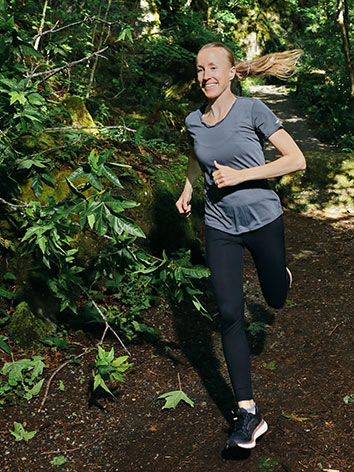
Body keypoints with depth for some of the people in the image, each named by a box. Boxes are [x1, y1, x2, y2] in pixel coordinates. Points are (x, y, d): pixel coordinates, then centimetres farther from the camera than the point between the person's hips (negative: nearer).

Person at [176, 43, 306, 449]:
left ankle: (283, 274, 56)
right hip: (220, 227, 2)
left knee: (275, 298, 15)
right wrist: (186, 191, 13)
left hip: (262, 220, -2)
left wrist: (241, 174, -21)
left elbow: (296, 160, -16)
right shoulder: (194, 122, 1)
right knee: (229, 315, -6)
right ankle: (248, 414, 1)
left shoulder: (252, 110, -11)